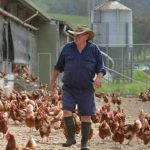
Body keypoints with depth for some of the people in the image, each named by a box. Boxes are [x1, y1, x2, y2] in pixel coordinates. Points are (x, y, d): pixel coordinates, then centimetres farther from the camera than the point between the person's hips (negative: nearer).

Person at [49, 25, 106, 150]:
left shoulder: (94, 49, 0)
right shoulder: (67, 48, 4)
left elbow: (100, 68, 0)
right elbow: (59, 66, 15)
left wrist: (99, 78, -19)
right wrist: (53, 80, 17)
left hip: (86, 89, -1)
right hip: (69, 88, 1)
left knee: (86, 115, 1)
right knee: (67, 111, -15)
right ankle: (71, 137, -4)